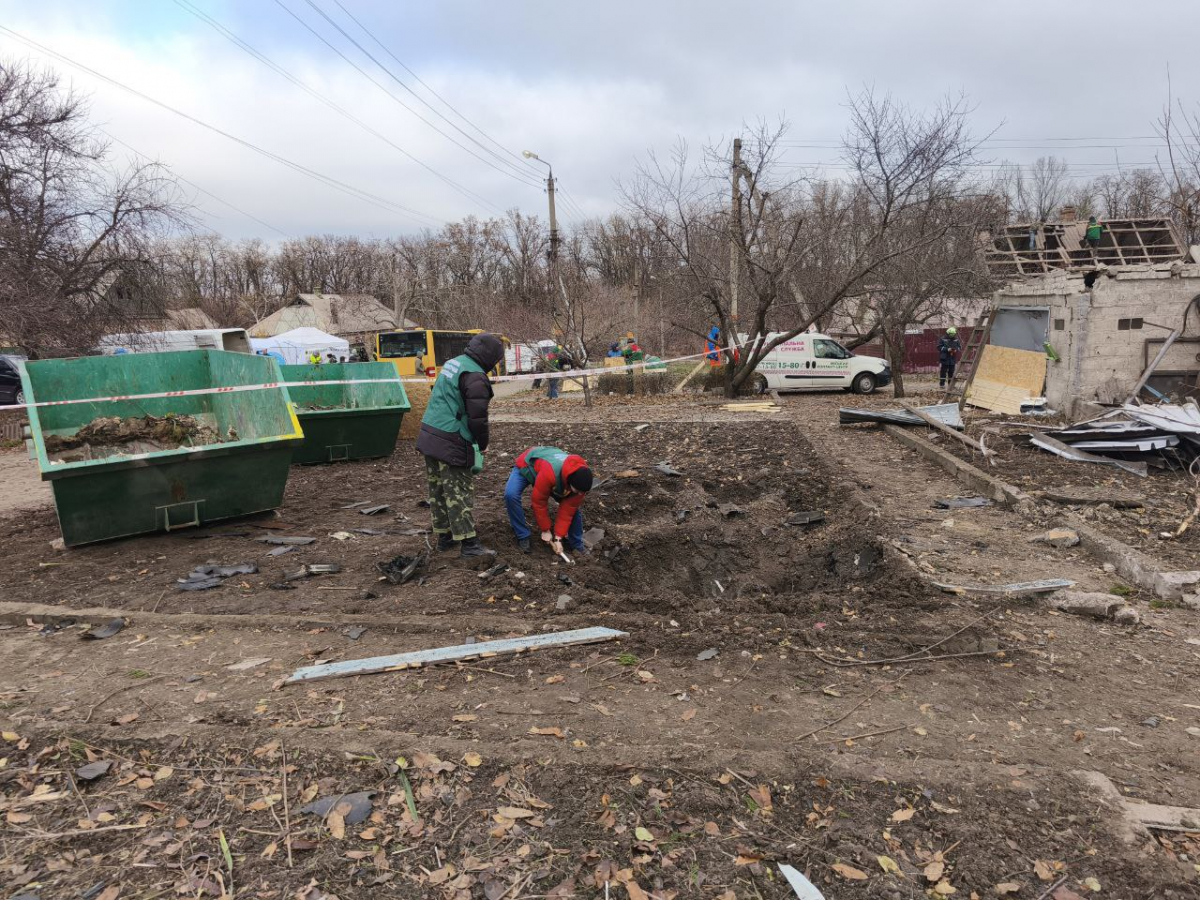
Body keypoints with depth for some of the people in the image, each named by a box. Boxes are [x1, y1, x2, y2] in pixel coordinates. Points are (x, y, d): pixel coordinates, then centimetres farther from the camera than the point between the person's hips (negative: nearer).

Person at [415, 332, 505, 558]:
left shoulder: (453, 363, 15)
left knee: (438, 489, 15)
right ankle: (469, 543, -1)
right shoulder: (475, 378, -15)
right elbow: (478, 417, -17)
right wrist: (483, 443, 0)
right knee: (460, 491, -5)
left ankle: (444, 536, 25)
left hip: (429, 436, 9)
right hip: (451, 443, -9)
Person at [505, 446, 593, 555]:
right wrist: (546, 530, -21)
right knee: (511, 494, -32)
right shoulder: (549, 473, -49)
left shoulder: (579, 480, -29)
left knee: (573, 506, -9)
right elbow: (539, 502, -34)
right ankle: (523, 537, -16)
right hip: (526, 465, -4)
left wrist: (558, 537, -20)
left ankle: (576, 543, 9)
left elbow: (568, 510, -20)